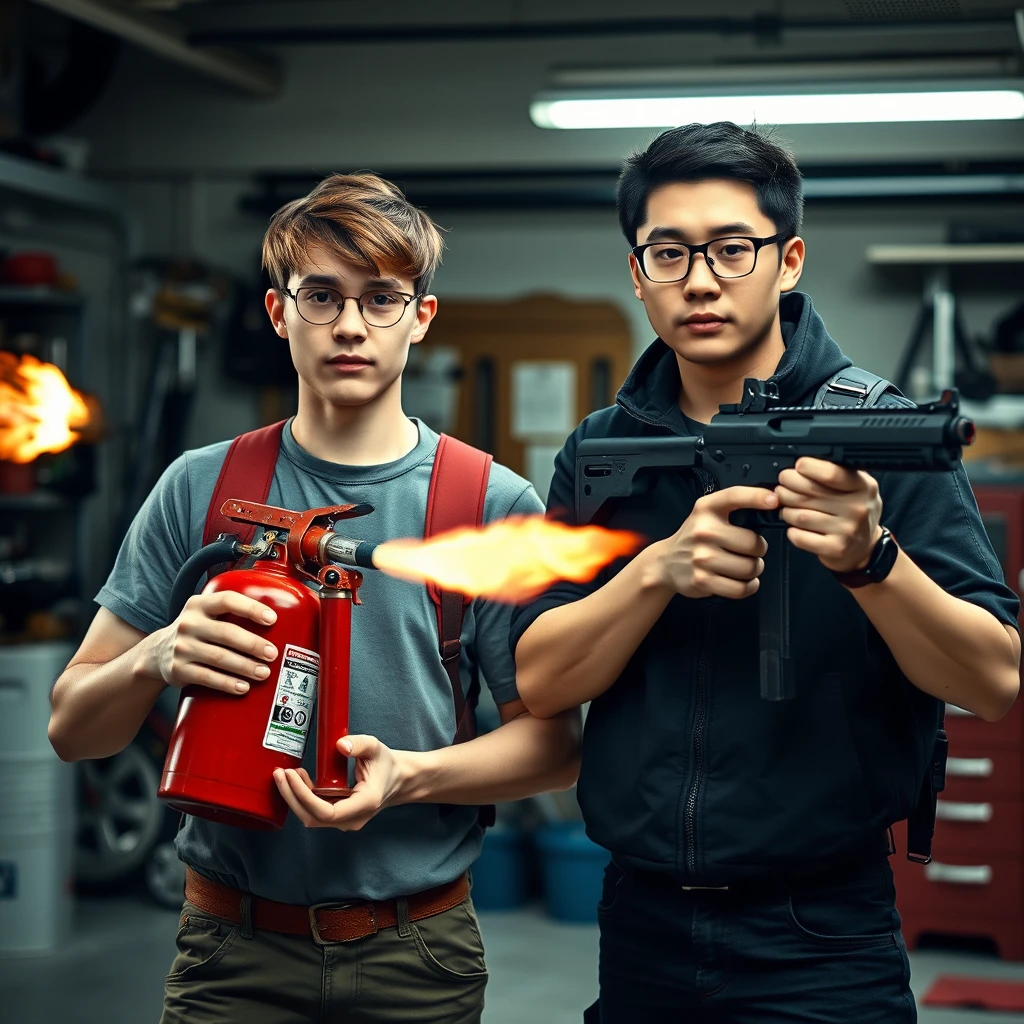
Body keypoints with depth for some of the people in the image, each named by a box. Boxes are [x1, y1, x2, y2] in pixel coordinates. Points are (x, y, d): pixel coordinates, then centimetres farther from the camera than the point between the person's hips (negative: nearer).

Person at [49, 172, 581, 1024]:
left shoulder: (494, 507, -2)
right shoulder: (199, 490, 1)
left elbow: (555, 746, -2)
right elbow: (73, 726, 2)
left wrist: (410, 776, -19)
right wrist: (158, 659, -20)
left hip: (420, 955, 0)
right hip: (233, 953, 0)